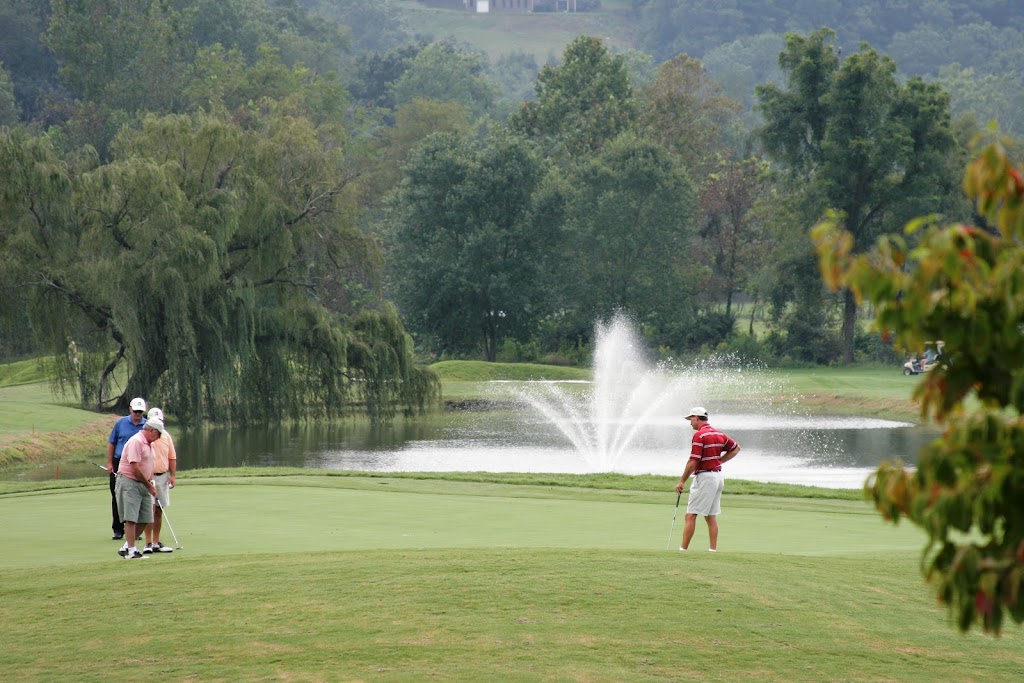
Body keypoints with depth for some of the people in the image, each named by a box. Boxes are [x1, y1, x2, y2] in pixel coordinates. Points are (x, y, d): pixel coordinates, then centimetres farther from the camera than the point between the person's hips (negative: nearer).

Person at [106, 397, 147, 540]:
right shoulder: (121, 423, 4)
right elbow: (111, 443, 10)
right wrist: (109, 463, 3)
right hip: (119, 463, 1)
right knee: (117, 498, 3)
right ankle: (118, 529, 10)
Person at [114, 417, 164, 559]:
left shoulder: (149, 444, 16)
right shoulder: (136, 442, -16)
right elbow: (135, 467, -21)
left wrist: (150, 484, 8)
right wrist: (149, 486, -13)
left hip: (143, 484, 9)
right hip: (129, 482, -9)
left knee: (145, 519, 5)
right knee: (131, 518, -10)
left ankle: (127, 546, 15)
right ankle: (131, 551, -11)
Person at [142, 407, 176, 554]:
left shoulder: (166, 436, 10)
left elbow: (172, 457, 13)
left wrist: (172, 475, 4)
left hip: (163, 476, 5)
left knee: (159, 511, 9)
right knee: (150, 509, -12)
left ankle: (156, 543, 15)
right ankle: (148, 543, -10)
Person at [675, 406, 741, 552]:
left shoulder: (699, 435, -15)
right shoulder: (718, 434, 10)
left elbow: (693, 462, -18)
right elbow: (736, 448, 22)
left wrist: (682, 481, -11)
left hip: (704, 477, -8)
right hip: (718, 476, 8)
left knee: (691, 516, -6)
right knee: (711, 517, 12)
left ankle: (683, 550, -8)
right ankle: (713, 549, 9)